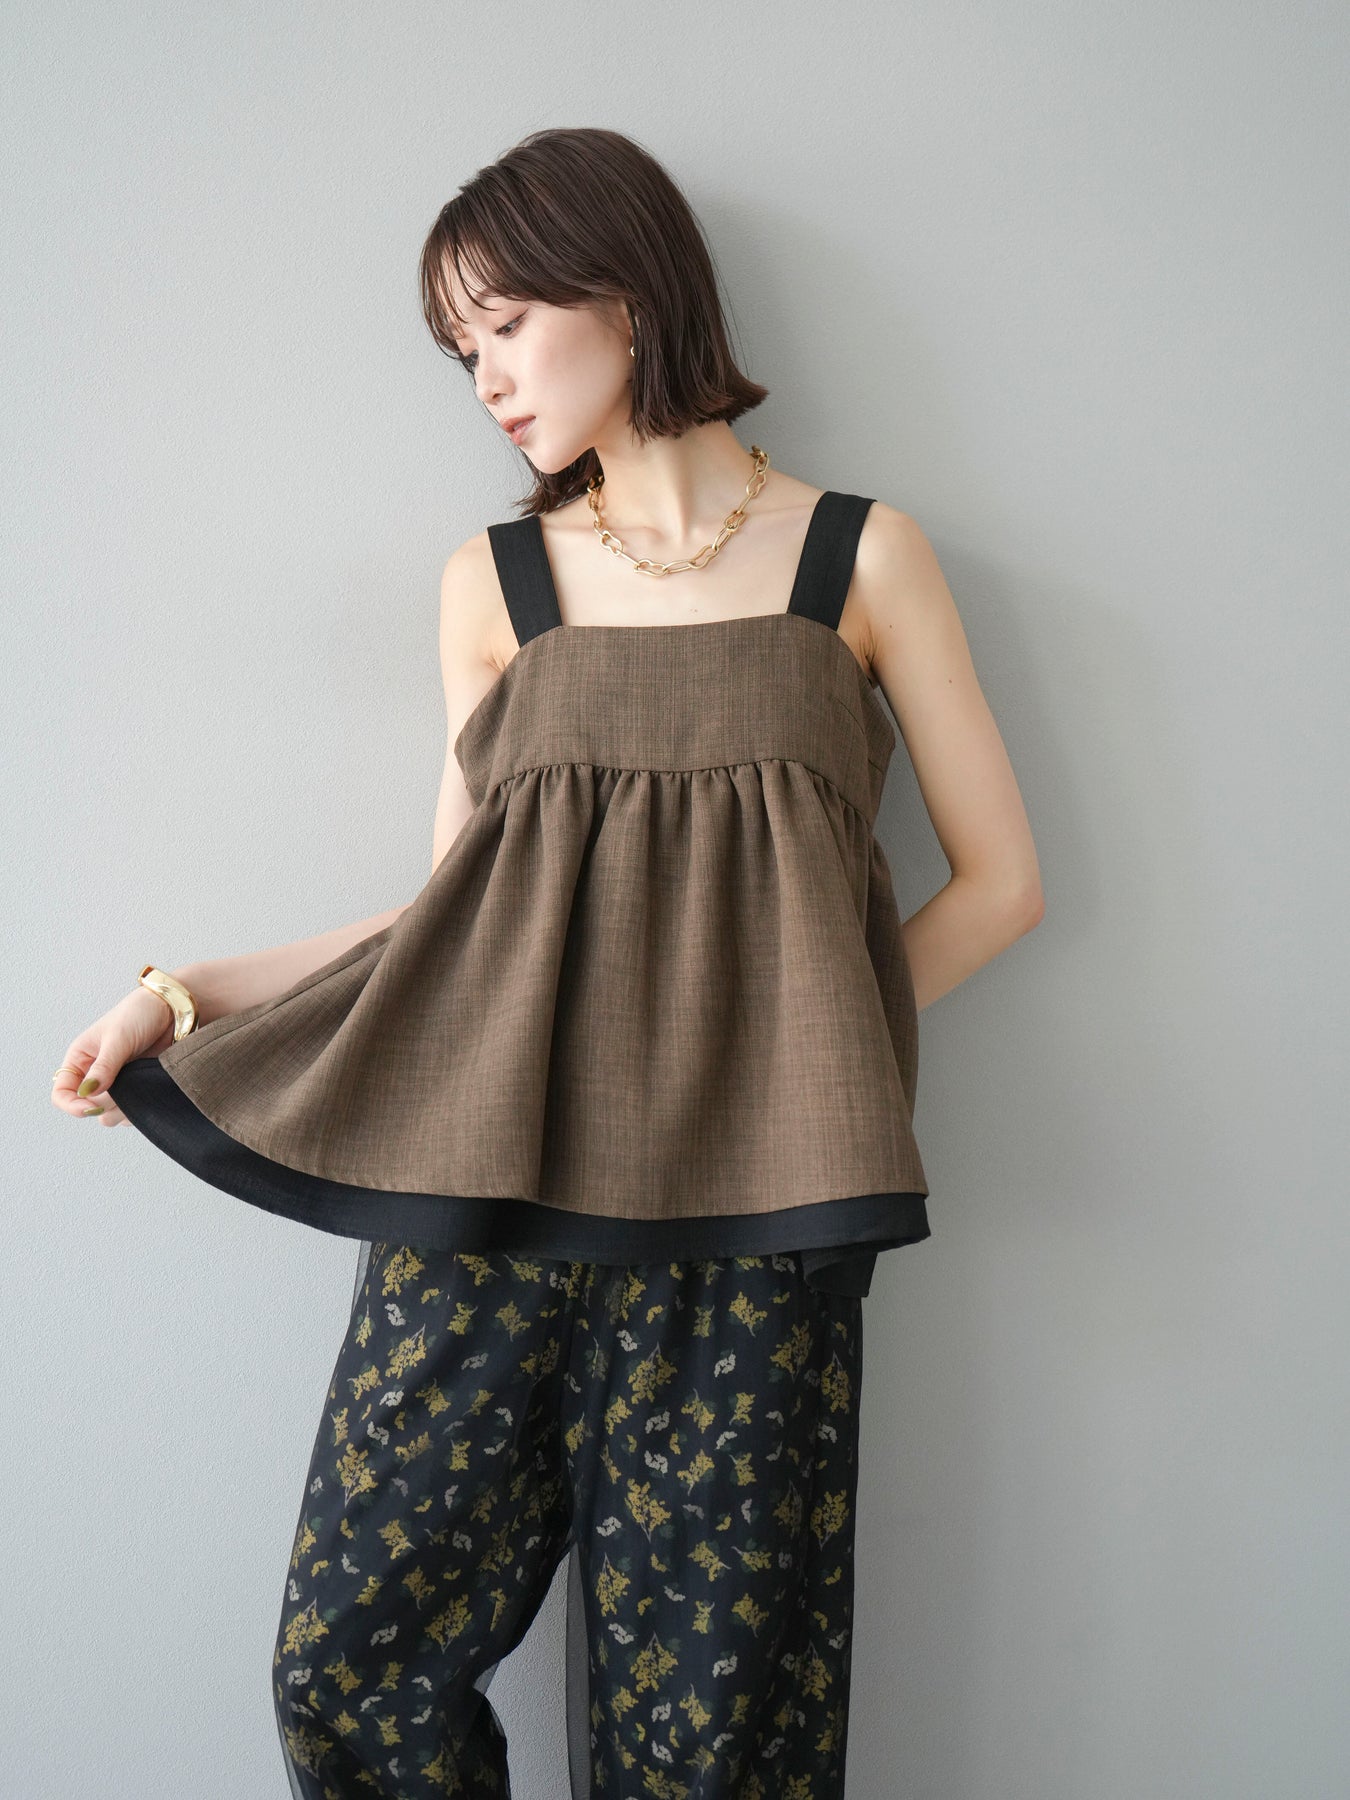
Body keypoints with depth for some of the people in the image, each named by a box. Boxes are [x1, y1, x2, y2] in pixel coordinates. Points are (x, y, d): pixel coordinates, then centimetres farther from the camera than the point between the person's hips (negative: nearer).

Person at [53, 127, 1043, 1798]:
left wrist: (789, 1038, -3)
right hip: (486, 1189, 2)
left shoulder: (859, 556, 7)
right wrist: (187, 992, 5)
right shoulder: (492, 584, 13)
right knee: (354, 1662, 2)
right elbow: (452, 912, 12)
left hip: (743, 1218, -2)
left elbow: (999, 878, 7)